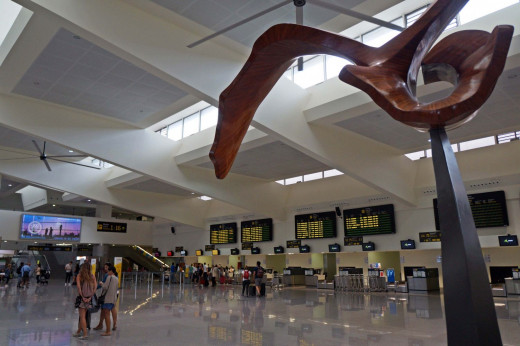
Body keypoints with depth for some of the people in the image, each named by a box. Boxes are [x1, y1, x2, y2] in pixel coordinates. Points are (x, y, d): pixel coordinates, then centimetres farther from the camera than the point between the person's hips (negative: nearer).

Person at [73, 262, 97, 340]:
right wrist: (90, 297, -1)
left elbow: (79, 288, -13)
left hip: (82, 297, -4)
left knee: (82, 316, 3)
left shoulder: (79, 276, -6)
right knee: (82, 316, 17)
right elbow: (94, 288, -3)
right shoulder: (92, 276, 2)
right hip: (89, 298, 4)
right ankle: (79, 332, 28)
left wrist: (82, 297, -7)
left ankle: (85, 334, 2)